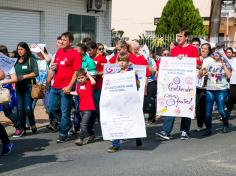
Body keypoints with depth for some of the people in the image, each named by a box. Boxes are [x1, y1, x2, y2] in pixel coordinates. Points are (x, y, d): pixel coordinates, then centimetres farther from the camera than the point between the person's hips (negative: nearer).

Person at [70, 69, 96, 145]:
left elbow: (93, 82, -32)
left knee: (83, 124, -15)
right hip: (81, 108, 8)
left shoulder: (89, 83, -9)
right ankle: (92, 135, 36)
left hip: (89, 108, -8)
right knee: (86, 124, 18)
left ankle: (80, 139, -14)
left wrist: (88, 74, -21)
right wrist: (69, 92, 12)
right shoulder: (79, 84, 10)